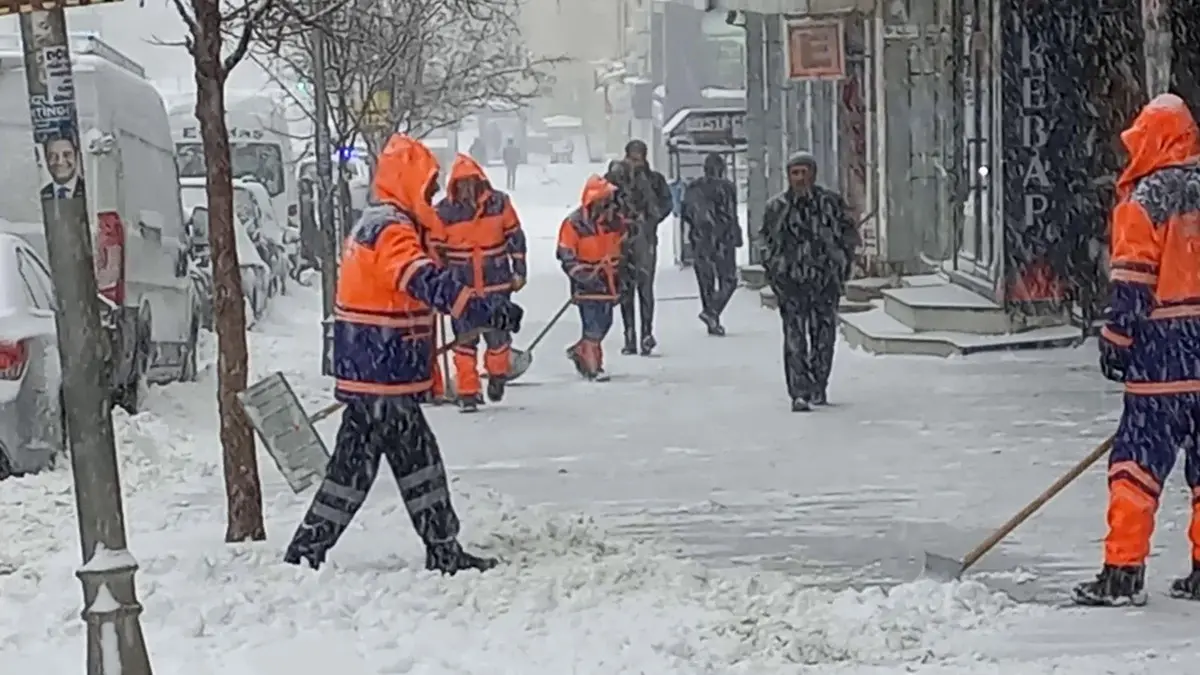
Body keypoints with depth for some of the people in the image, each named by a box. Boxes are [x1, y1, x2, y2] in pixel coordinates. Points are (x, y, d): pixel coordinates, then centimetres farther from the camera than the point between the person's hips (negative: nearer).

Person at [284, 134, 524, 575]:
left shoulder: (375, 224, 17)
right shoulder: (391, 230, -17)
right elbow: (427, 283, -35)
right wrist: (485, 310, -45)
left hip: (365, 372, 10)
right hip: (383, 377, -10)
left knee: (355, 463, 13)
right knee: (416, 459, -3)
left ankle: (307, 551, 15)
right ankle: (443, 552, 4)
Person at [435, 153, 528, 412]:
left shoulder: (499, 203, -2)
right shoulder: (443, 212, -5)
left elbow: (515, 236, 6)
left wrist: (519, 271, 5)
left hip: (496, 284, 0)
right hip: (461, 287, 0)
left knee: (498, 335, 1)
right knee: (464, 340, 0)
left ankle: (497, 375, 30)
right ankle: (467, 393, 8)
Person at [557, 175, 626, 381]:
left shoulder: (616, 220, 2)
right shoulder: (574, 224, -15)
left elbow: (623, 247, 17)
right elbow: (566, 257, -15)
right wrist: (587, 278, -21)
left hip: (609, 282, 6)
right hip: (586, 284, -6)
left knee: (604, 323, 13)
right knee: (593, 325, -10)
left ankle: (579, 352, 33)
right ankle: (593, 367, -2)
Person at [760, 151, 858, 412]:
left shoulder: (831, 202, 2)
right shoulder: (776, 207, 1)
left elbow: (849, 236, 13)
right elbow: (767, 242, 13)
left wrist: (841, 266, 7)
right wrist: (774, 271, 5)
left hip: (825, 281, 1)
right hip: (790, 282, -1)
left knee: (824, 336, 7)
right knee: (795, 339, -9)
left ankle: (818, 388, 24)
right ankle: (799, 393, -9)